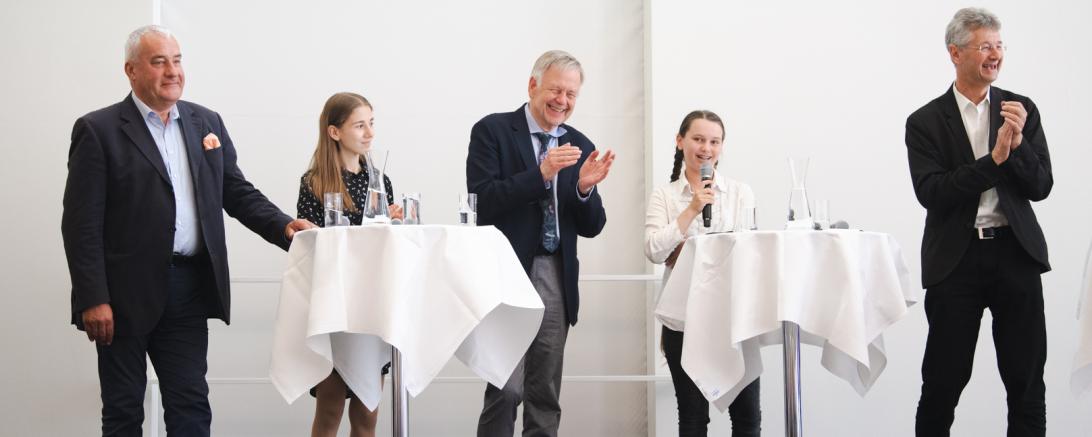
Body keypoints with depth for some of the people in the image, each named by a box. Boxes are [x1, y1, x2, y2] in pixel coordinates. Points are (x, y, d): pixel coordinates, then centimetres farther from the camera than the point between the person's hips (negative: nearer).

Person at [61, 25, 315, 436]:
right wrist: (93, 300, -15)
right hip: (125, 294, -4)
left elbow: (237, 192, 13)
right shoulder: (99, 130, -5)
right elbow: (82, 224, -9)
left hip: (189, 289, 4)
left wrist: (283, 225, -6)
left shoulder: (206, 122, 11)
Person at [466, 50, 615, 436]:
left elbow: (591, 228, 10)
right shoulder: (492, 131, -1)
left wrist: (585, 187, -10)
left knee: (546, 396, 9)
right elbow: (481, 202, -13)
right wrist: (541, 173, -20)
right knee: (507, 388, -11)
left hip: (556, 280, 5)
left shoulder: (580, 147, 11)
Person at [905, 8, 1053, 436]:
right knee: (943, 381, 4)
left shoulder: (1022, 110, 7)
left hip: (1015, 253, 2)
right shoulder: (925, 122, 1)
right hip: (957, 260, -2)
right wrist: (995, 158, -17)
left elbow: (1041, 187, 3)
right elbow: (931, 193, -11)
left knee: (1027, 381, 6)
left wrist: (1018, 144, -15)